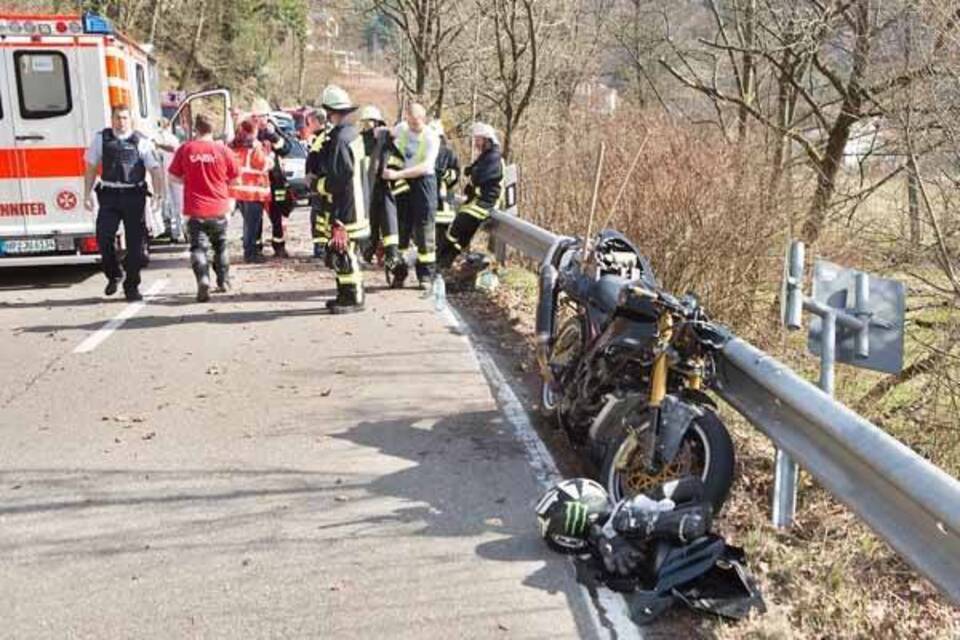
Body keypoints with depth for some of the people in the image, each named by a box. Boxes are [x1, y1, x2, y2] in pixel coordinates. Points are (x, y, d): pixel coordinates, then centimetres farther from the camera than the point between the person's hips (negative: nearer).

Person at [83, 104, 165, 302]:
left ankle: (132, 286, 16)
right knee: (103, 236, -10)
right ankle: (114, 275, 16)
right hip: (109, 195, 1)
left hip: (134, 196, -1)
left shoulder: (142, 142, 2)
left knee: (135, 242, 3)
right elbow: (91, 168, 13)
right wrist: (87, 194, 7)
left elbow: (155, 169, -3)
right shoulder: (101, 138, 9)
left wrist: (159, 193, -16)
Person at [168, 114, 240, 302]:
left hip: (195, 209, -1)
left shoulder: (185, 149, -5)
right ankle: (223, 282, 26)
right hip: (219, 208, 1)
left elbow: (173, 175, 1)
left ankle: (203, 279, -21)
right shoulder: (223, 150, -6)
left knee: (198, 247, 0)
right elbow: (234, 177, 3)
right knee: (220, 246, 19)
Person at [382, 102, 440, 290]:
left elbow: (425, 166, -23)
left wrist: (398, 174, -31)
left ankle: (426, 275, 3)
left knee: (424, 231, -4)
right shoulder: (401, 128, 3)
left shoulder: (431, 138, -12)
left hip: (423, 181, -4)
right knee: (400, 228, 7)